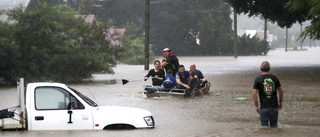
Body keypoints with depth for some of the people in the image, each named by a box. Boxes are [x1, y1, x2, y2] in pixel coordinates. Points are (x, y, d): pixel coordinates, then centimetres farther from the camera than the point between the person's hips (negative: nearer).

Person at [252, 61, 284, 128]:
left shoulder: (258, 79, -5)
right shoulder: (274, 78, 3)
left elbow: (254, 93, -11)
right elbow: (281, 91, 10)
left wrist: (256, 106, -3)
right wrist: (280, 102, 22)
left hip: (264, 107, -3)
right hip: (274, 106, 3)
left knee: (264, 127, 1)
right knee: (274, 126, 12)